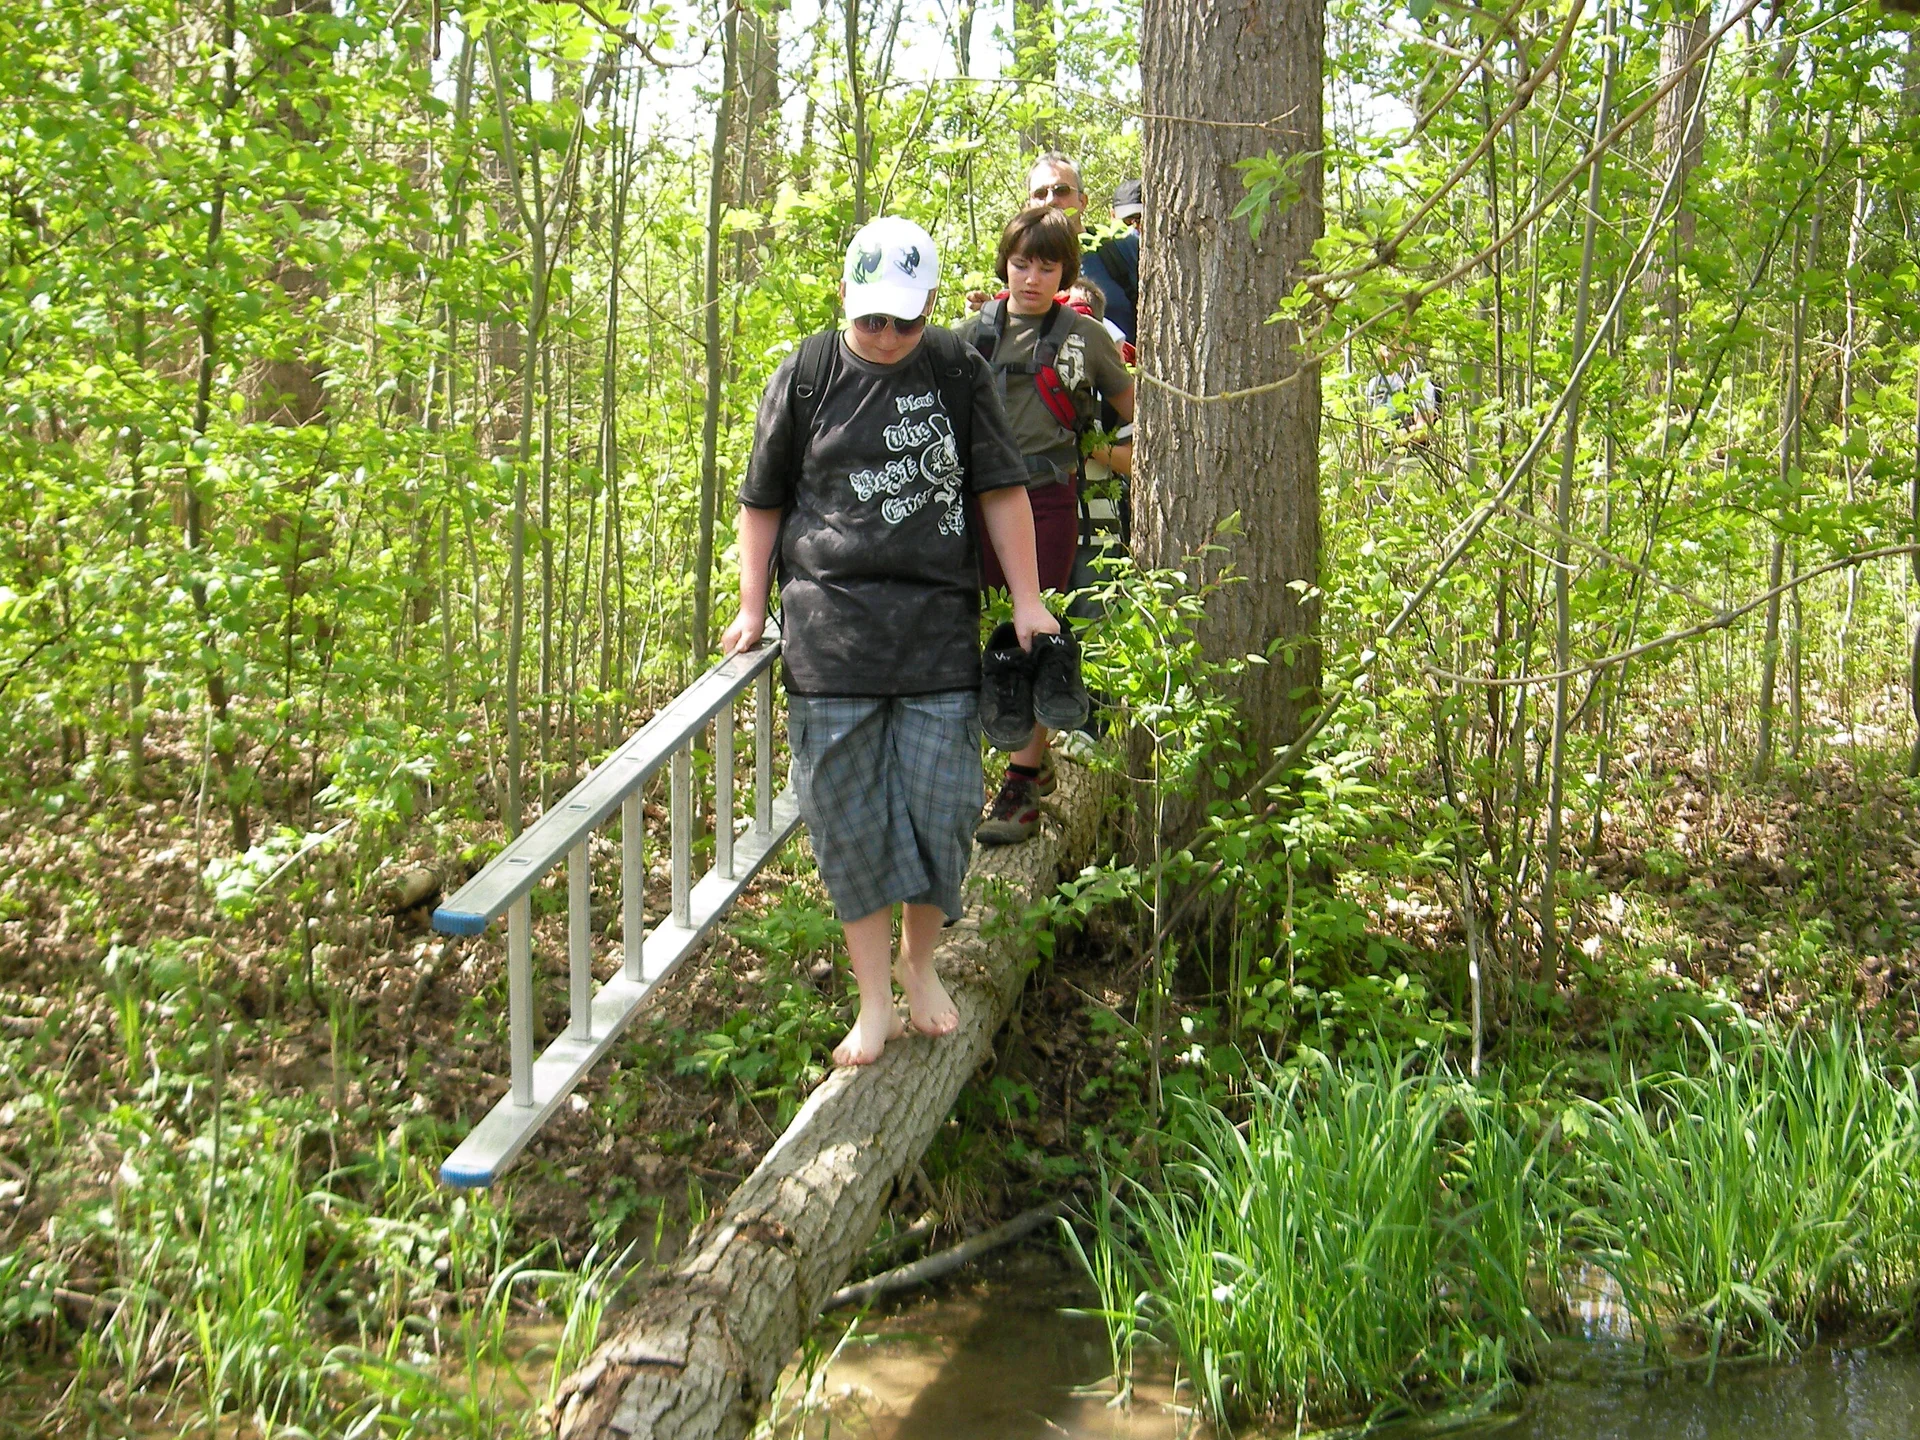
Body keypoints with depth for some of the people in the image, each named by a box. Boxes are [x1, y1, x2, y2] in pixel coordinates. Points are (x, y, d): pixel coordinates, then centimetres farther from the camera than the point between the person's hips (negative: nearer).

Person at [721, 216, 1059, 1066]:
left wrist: (1026, 599, 6)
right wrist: (752, 607, 7)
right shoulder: (806, 376, 3)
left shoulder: (957, 372, 4)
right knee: (849, 815, 0)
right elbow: (763, 501, 11)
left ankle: (919, 962, 25)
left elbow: (1001, 490, 10)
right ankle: (875, 1002, 10)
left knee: (941, 803, 2)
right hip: (830, 626, 0)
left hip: (939, 624, 1)